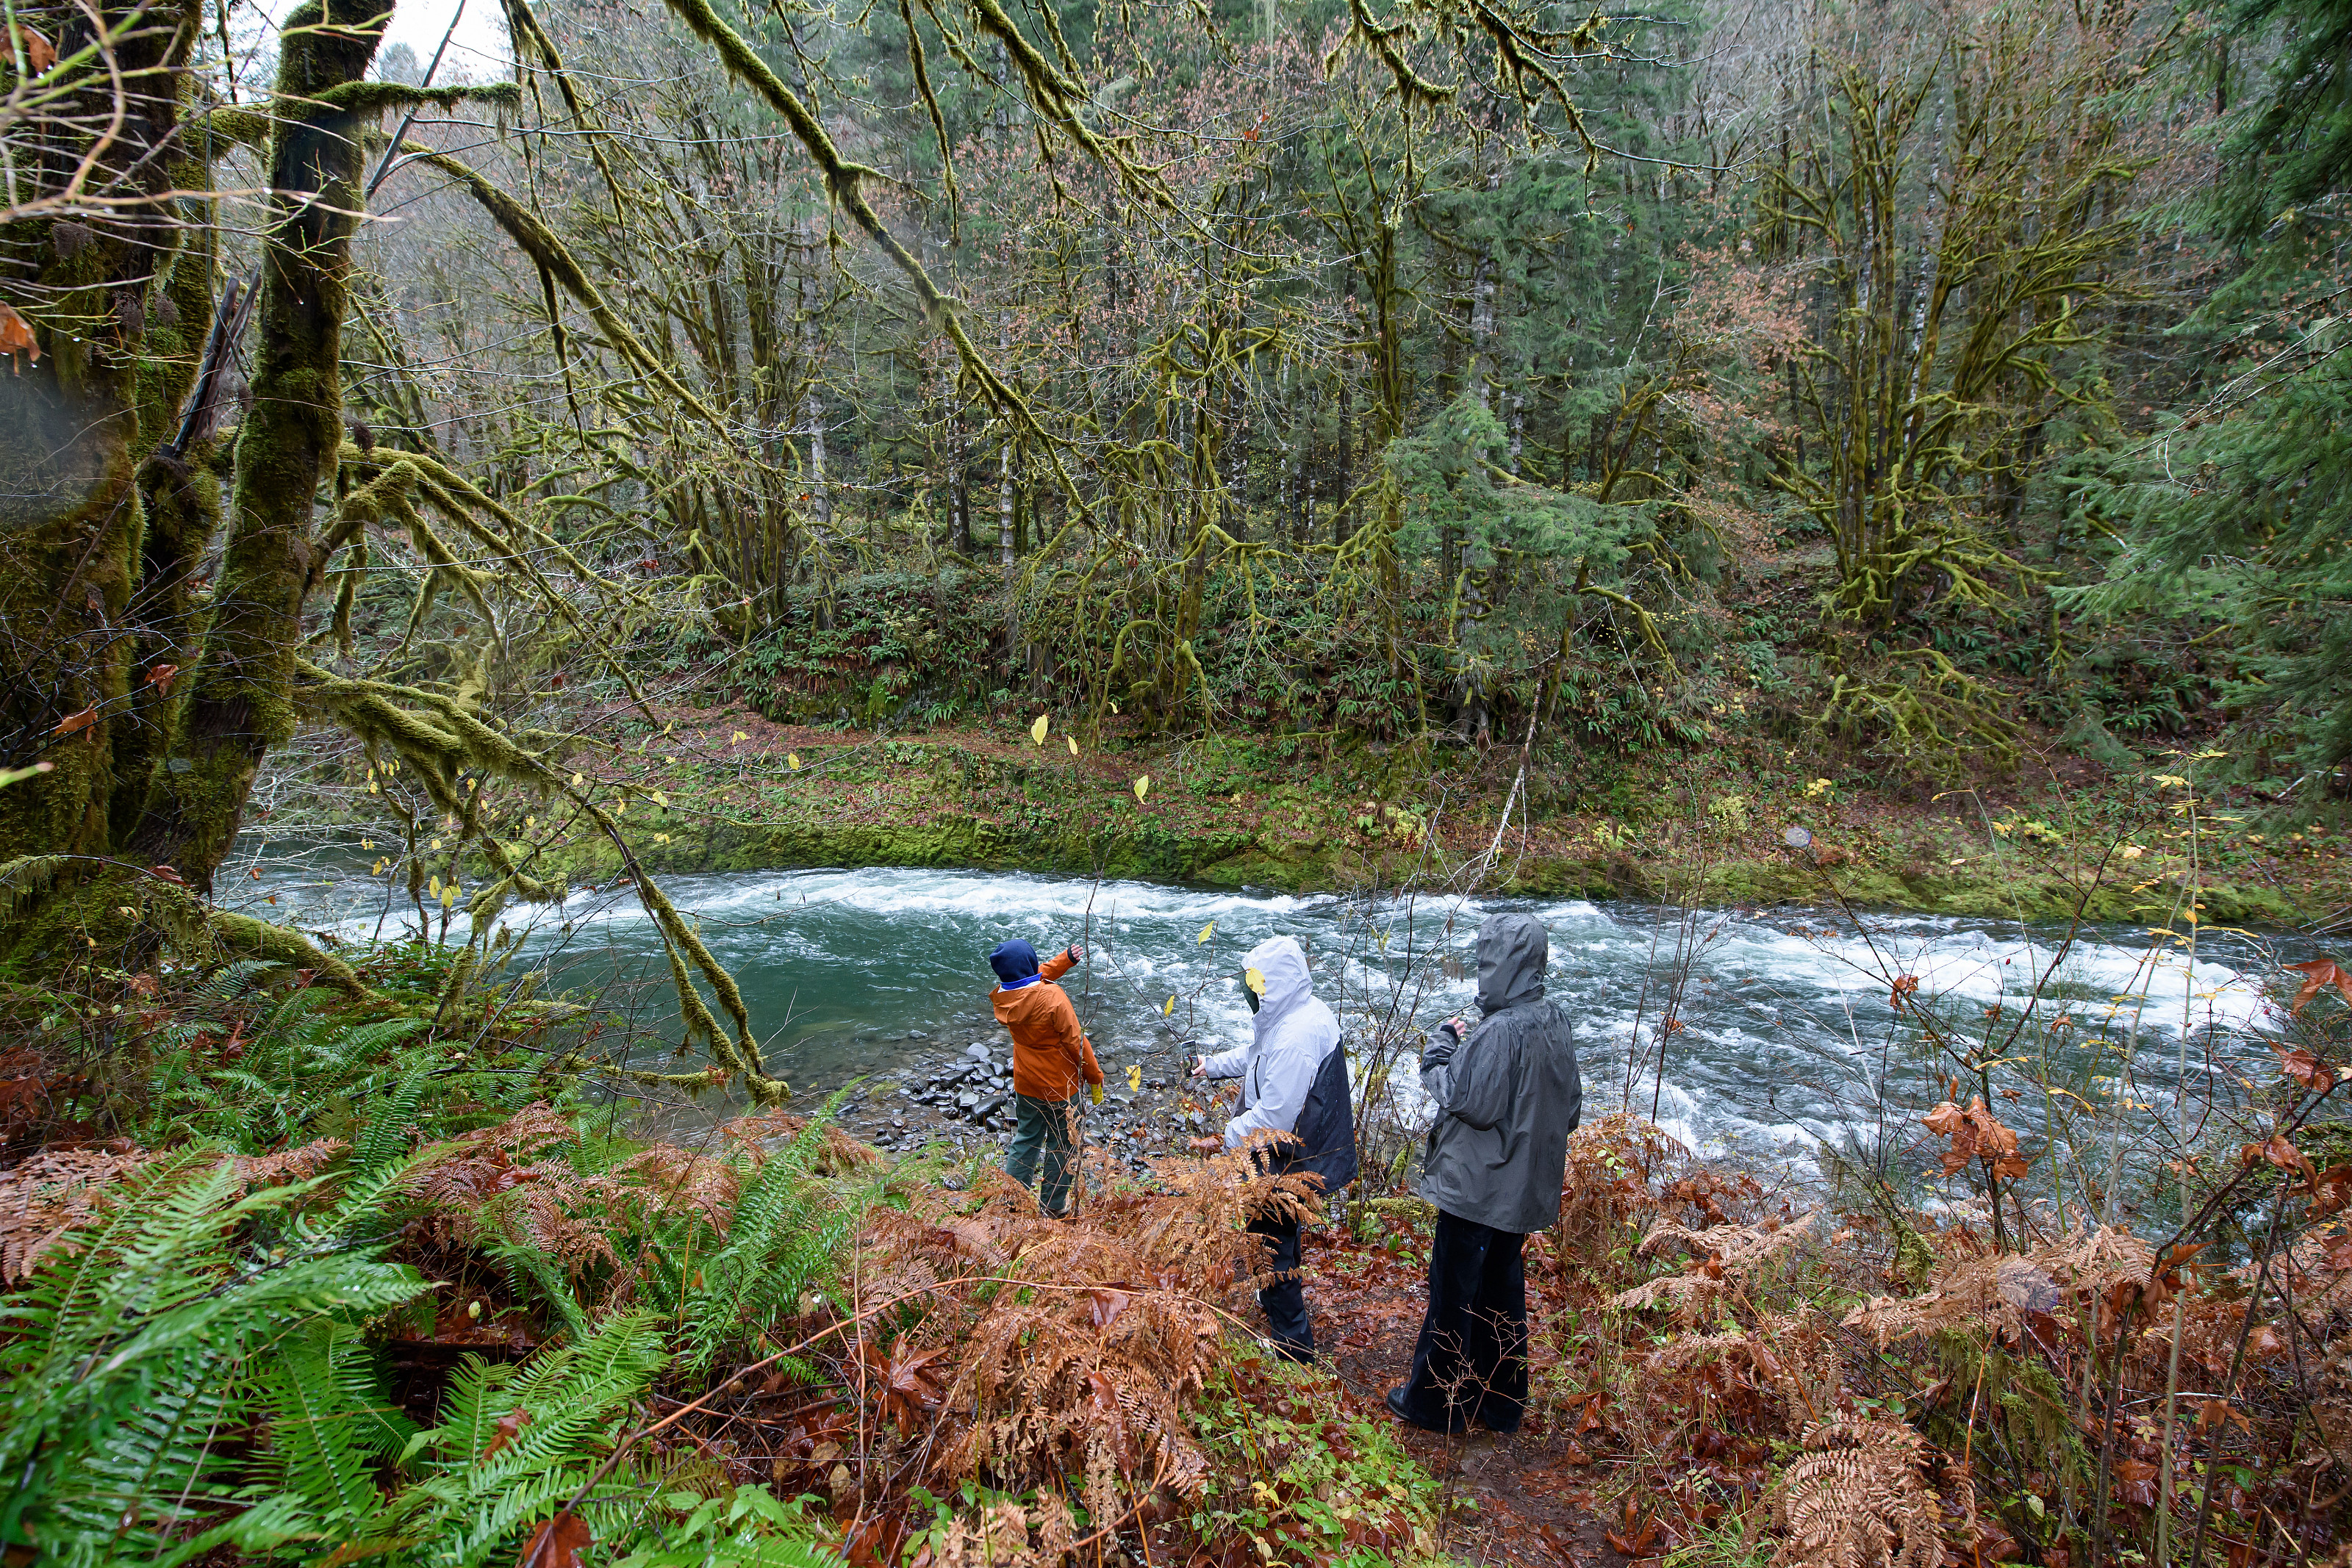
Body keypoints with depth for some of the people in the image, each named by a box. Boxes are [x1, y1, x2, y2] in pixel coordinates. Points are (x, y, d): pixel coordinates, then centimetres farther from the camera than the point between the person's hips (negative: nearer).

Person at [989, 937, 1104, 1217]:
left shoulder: (1002, 997, -10)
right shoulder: (1052, 997, -29)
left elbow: (1035, 977, 12)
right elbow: (1076, 1041, -21)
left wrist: (1066, 958, 11)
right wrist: (1095, 1077, -9)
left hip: (1026, 1084, 5)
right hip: (1061, 1086, -5)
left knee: (1026, 1140, 22)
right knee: (1061, 1146, 14)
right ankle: (1055, 1206, 27)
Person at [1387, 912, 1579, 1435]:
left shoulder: (1500, 1031, -25)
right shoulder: (1557, 1023, 1)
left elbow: (1471, 1102, -23)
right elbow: (1571, 1107, 11)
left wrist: (1440, 1049, -12)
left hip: (1477, 1186, -8)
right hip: (1526, 1190, 8)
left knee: (1453, 1293, 8)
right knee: (1503, 1291, 20)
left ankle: (1434, 1403, 22)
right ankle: (1501, 1402, 33)